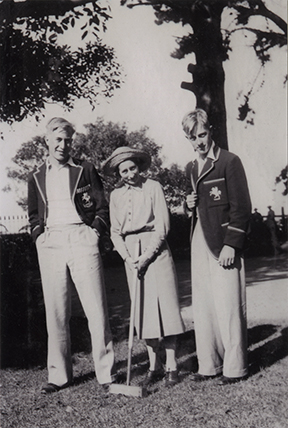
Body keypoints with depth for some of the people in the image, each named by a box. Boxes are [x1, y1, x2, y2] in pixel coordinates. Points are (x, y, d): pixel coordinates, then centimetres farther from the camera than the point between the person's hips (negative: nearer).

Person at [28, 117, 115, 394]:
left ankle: (106, 373, 3)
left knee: (96, 308, -5)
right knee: (55, 312, 4)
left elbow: (102, 207, 10)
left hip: (81, 240, -2)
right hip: (50, 245, 3)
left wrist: (95, 230, -4)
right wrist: (39, 234, 6)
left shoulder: (85, 170, 10)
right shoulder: (37, 177, 17)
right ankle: (58, 374, 14)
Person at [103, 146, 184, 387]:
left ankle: (171, 366, 5)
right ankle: (154, 367, 13)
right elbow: (115, 232, 10)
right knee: (142, 310, 4)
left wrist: (147, 255, -13)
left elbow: (163, 225, -6)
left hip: (156, 250, -3)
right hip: (131, 254, 4)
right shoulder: (116, 195, 10)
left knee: (165, 305, -4)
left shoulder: (153, 187, -1)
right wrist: (127, 258, -6)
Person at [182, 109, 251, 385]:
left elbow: (241, 207, -9)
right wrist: (189, 205, 4)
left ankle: (234, 367, 8)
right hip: (199, 243, 7)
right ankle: (209, 365, 18)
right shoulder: (190, 169, 17)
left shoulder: (229, 162, -4)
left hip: (224, 243, -7)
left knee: (228, 306, -4)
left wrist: (231, 245, -15)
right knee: (202, 307, 8)